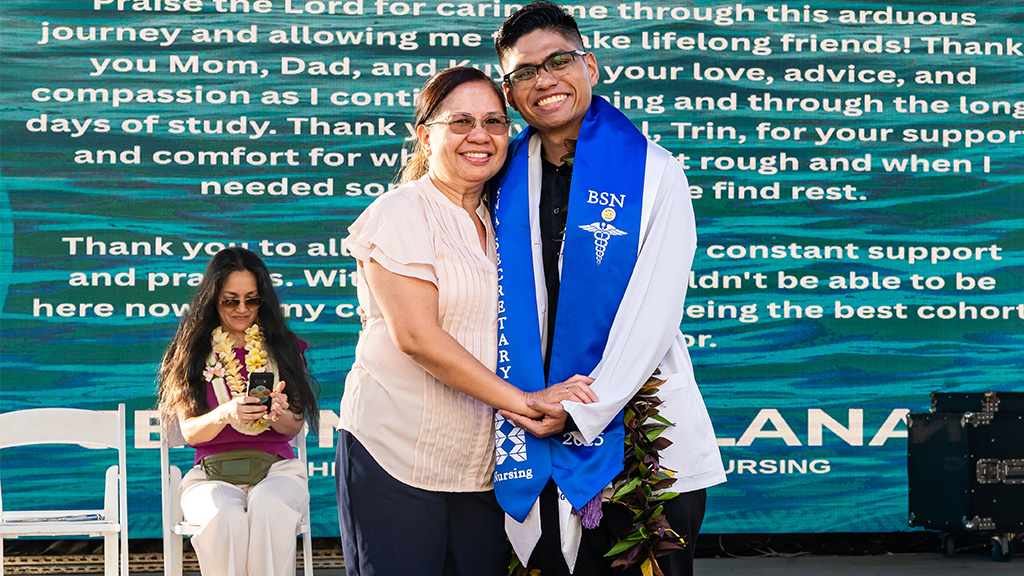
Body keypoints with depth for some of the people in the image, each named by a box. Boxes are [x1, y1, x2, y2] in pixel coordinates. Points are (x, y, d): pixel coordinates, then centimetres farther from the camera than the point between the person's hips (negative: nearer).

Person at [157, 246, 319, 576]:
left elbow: (294, 427, 8)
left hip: (275, 467, 0)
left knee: (268, 506, -37)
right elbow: (190, 432, 1)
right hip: (212, 473, 0)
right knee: (225, 516, -37)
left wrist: (279, 414, -17)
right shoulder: (193, 351, 11)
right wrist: (226, 415, -22)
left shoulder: (282, 347, 14)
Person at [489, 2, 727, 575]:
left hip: (640, 433, -2)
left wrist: (585, 409, -14)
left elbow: (655, 307, -9)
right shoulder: (504, 178, 8)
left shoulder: (653, 170, -2)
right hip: (540, 439, 3)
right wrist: (514, 397, -5)